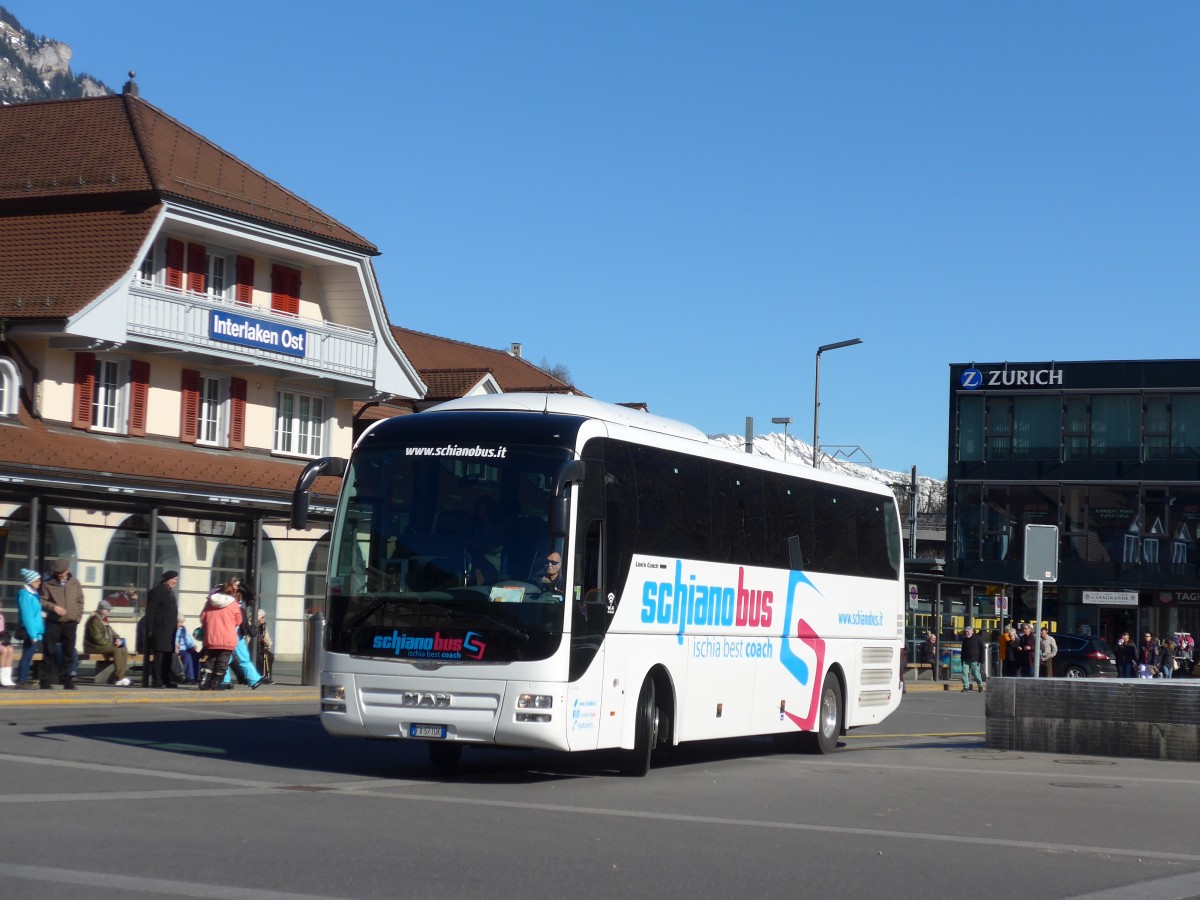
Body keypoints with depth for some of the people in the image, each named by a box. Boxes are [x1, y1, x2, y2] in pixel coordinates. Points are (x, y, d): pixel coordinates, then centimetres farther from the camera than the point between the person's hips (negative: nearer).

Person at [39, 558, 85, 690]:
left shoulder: (75, 583, 8)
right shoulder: (48, 583, 1)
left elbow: (80, 601, 11)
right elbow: (42, 601, 0)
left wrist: (78, 617, 0)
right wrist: (53, 607, -17)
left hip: (70, 624, 2)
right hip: (53, 623, -2)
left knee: (69, 653, 6)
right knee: (49, 653, -2)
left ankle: (67, 681, 13)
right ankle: (46, 682, 2)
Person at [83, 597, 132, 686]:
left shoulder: (104, 620, 17)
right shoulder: (94, 620, -13)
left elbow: (111, 633, 23)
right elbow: (97, 638, -21)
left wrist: (118, 639, 1)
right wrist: (112, 644, -18)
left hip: (105, 645, 10)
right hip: (94, 648, -10)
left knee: (124, 649, -5)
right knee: (117, 650, -29)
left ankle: (120, 676, -11)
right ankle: (119, 678, -31)